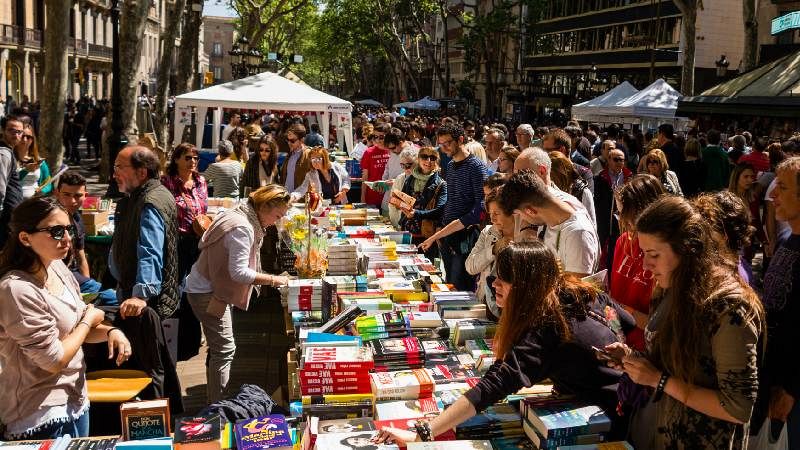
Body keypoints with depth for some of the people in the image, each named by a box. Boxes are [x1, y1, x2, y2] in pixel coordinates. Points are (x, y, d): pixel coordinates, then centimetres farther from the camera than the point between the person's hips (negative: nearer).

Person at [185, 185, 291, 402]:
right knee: (224, 350, -9)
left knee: (219, 348, 17)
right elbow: (239, 272, -27)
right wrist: (273, 280, -22)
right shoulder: (242, 229, -24)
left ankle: (215, 403, 27)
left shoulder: (238, 216, 8)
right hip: (206, 293, -11)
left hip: (207, 288, 11)